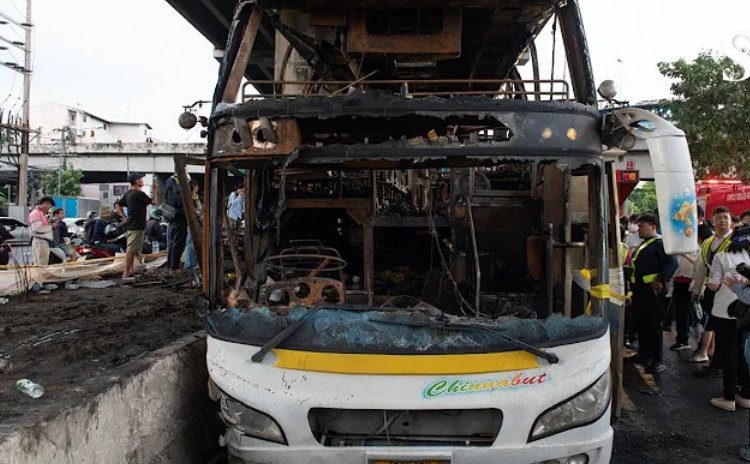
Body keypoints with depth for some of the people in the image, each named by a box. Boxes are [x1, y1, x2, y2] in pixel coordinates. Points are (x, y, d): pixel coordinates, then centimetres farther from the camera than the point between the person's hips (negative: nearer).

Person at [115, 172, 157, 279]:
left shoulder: (128, 194, 13)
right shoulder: (139, 193, -15)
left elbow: (117, 205, 17)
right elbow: (153, 202, -8)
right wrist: (154, 190, 1)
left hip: (131, 225, 10)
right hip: (137, 226, -10)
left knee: (132, 249, 16)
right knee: (131, 249, -10)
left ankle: (130, 270, 23)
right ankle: (126, 273, -11)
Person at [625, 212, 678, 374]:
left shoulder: (659, 243, -11)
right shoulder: (643, 244, 18)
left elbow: (672, 262, -22)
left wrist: (660, 280, -25)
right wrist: (632, 284, 17)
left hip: (653, 291, -9)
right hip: (639, 290, 10)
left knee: (653, 326, -5)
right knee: (641, 324, 16)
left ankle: (657, 361, 2)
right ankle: (643, 354, 29)